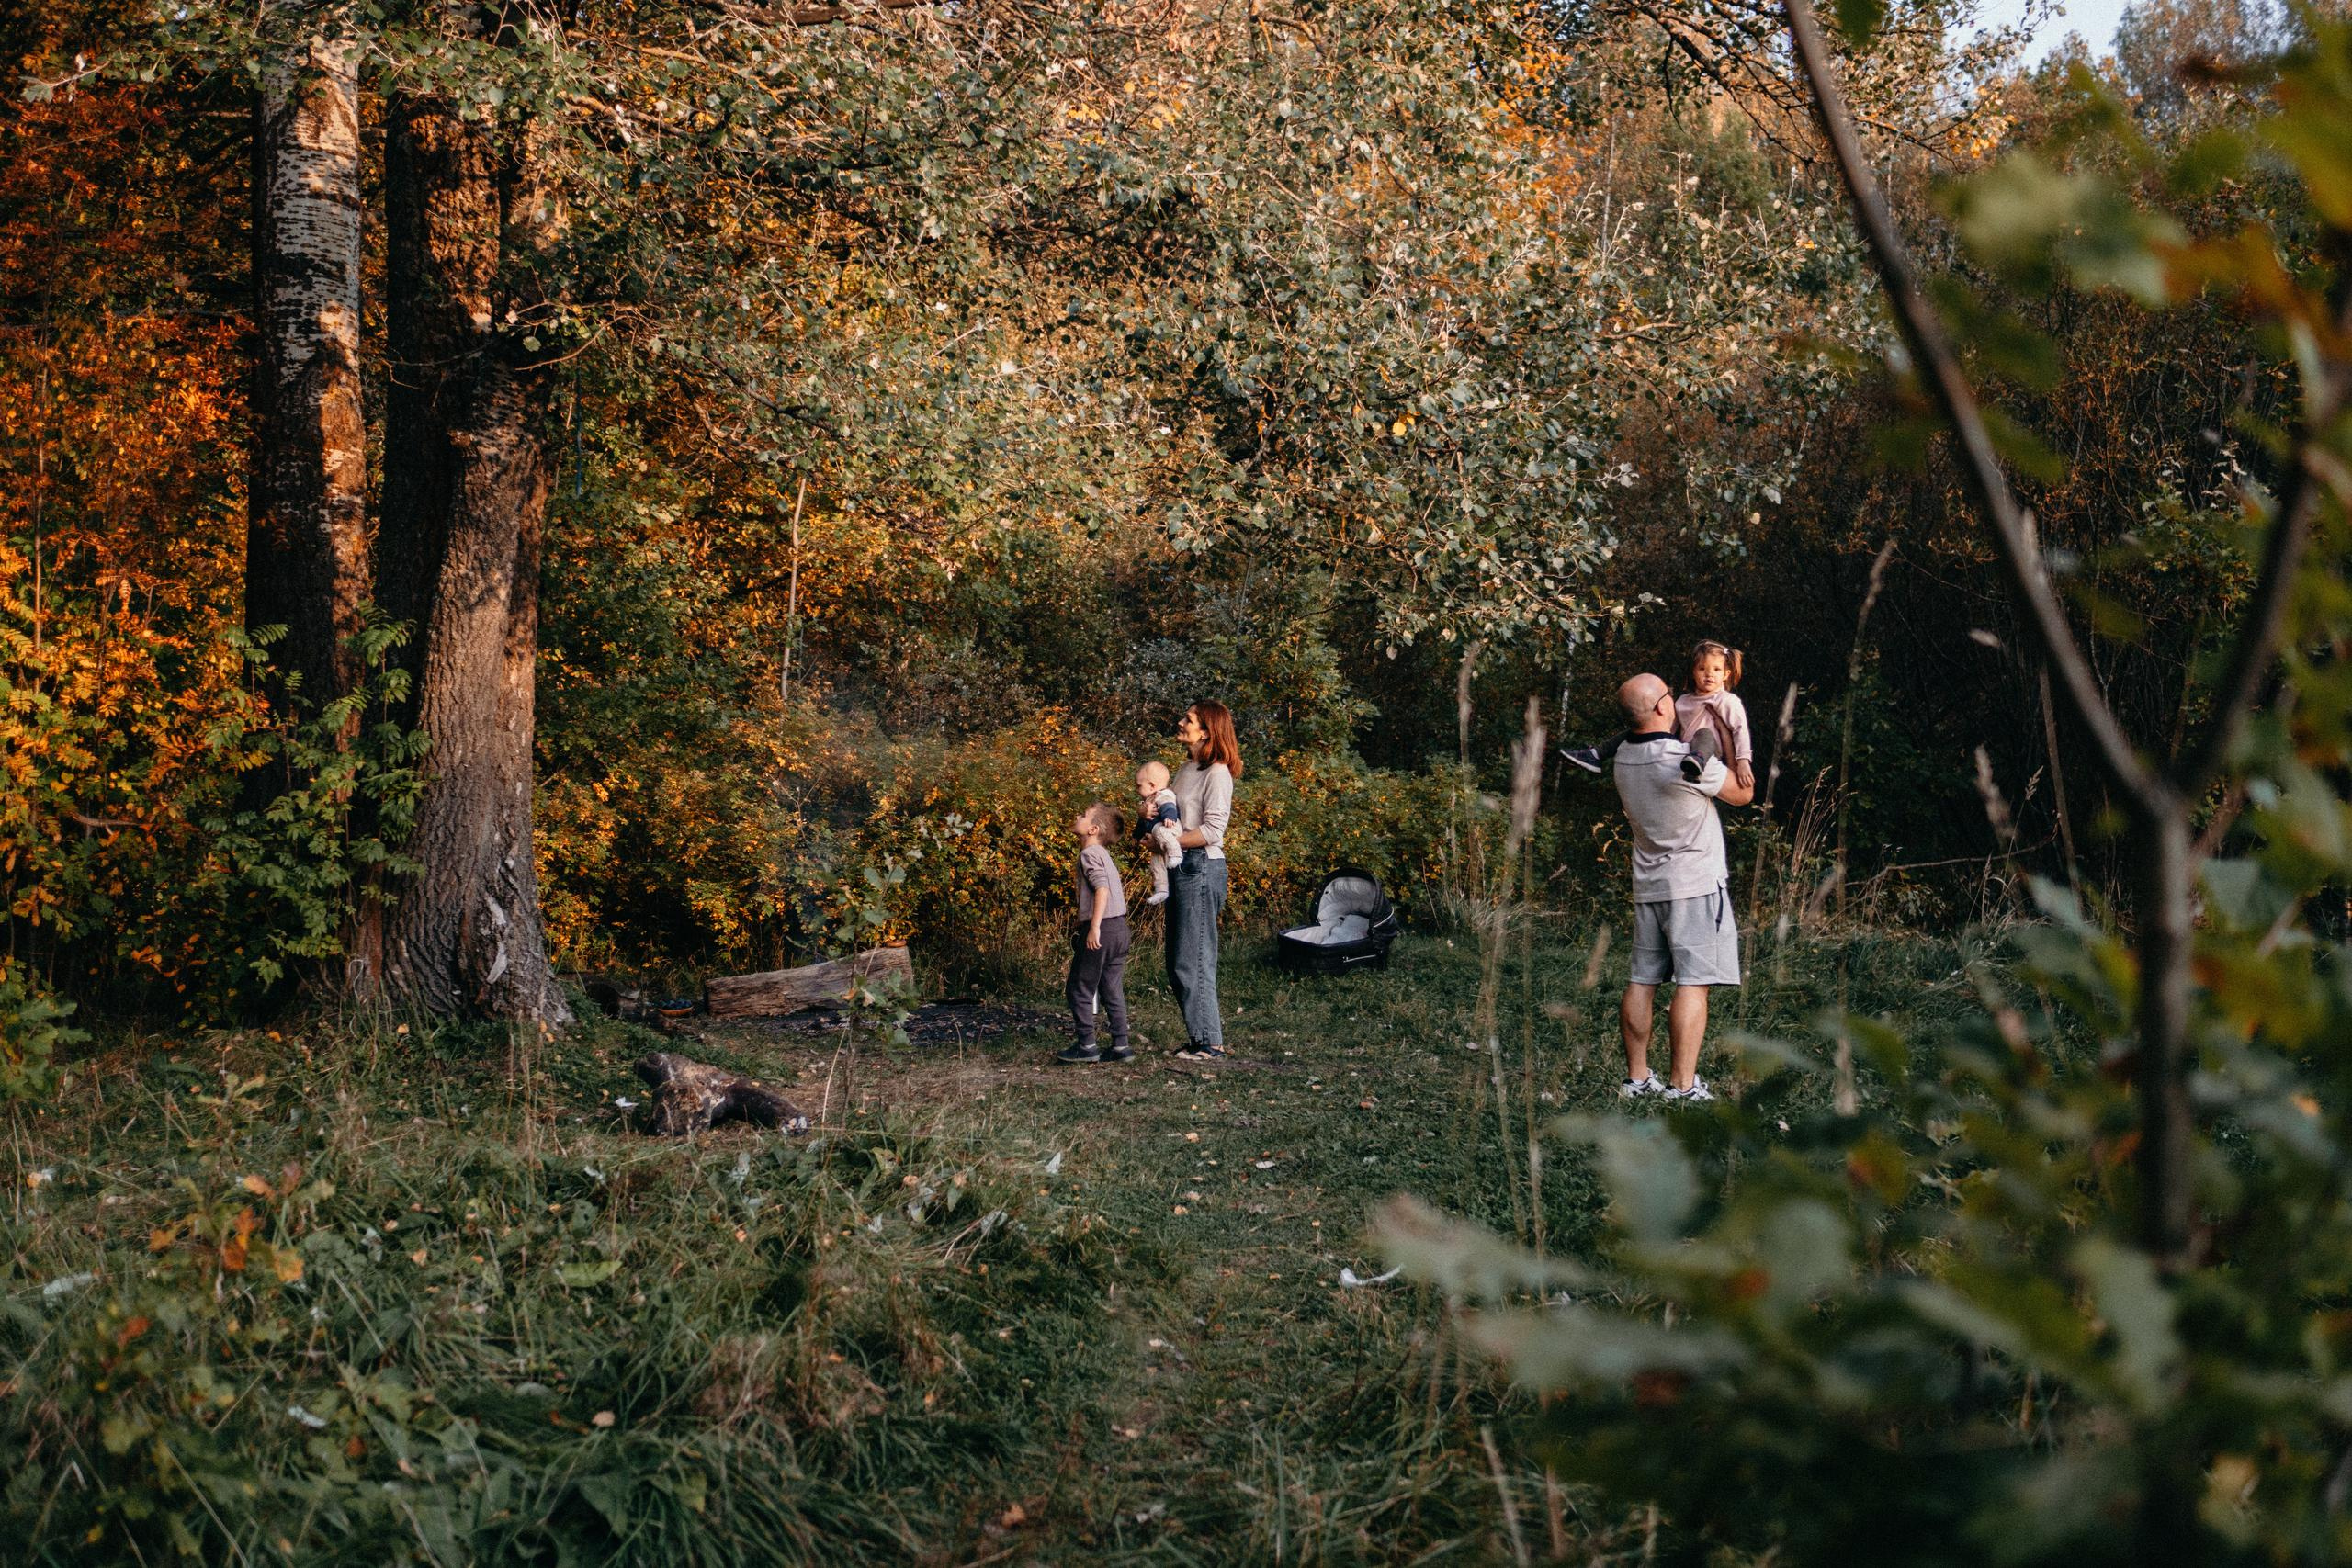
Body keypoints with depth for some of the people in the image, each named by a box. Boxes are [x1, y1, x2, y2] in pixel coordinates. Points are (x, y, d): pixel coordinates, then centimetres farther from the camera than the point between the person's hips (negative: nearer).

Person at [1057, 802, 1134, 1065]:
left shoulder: (1089, 853, -11)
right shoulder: (1102, 854, 18)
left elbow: (1102, 888, -23)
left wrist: (1094, 926, -27)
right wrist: (1082, 919, 31)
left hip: (1101, 930, -9)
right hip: (1119, 928, 9)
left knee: (1079, 989, 1)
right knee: (1112, 991, 12)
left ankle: (1086, 1045, 4)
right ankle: (1120, 1045, 12)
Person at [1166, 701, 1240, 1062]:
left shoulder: (1217, 773, -13)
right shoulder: (1186, 768, 14)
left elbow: (1212, 831, -18)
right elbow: (1173, 812, 22)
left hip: (1201, 867, -9)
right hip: (1180, 869, 9)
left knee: (1192, 962, -6)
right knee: (1178, 963, 12)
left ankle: (1211, 1044, 0)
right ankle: (1203, 1035, 20)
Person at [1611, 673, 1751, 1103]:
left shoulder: (1623, 757, 3)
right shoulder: (1688, 759, -18)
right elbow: (1743, 794, -3)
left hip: (1647, 883, 7)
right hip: (1695, 882, -7)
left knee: (1643, 980, 10)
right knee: (1694, 983, -6)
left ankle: (1637, 1078, 14)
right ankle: (1682, 1086, -9)